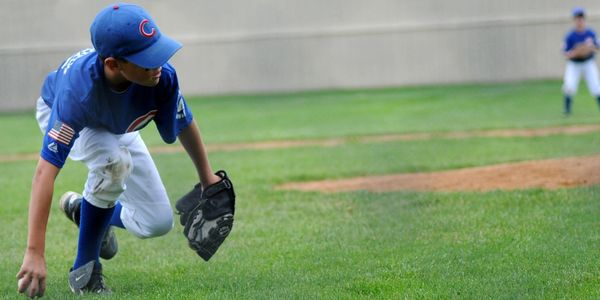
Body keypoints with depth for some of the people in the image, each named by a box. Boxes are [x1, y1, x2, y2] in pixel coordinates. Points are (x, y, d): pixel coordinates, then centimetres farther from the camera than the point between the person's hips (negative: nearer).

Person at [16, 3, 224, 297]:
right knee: (113, 161, -37)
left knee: (158, 223, -1)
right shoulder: (79, 91, -48)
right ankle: (85, 271, -19)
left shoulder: (162, 76, -37)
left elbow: (184, 125, -14)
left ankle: (83, 209, 29)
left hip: (118, 129, 4)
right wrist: (34, 253, -57)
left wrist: (207, 177, 2)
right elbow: (45, 170, -51)